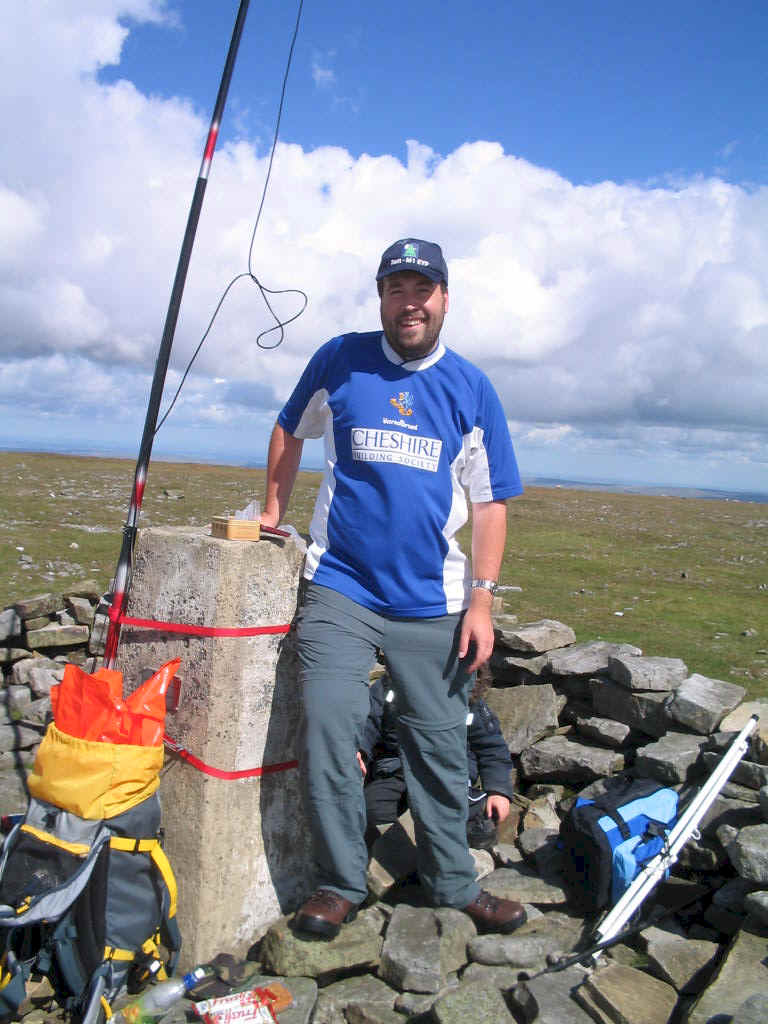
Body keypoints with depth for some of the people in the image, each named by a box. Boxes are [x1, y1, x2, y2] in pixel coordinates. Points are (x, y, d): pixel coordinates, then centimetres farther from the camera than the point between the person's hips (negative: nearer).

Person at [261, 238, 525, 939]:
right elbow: (290, 431, 19)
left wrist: (482, 600, -3)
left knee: (440, 745, 9)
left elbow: (489, 504, 3)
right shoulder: (339, 360, 3)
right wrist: (273, 511, 17)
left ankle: (453, 884, 29)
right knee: (327, 730, -7)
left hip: (433, 603, 1)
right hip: (340, 590, 0)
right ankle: (339, 883, 14)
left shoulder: (472, 389, 4)